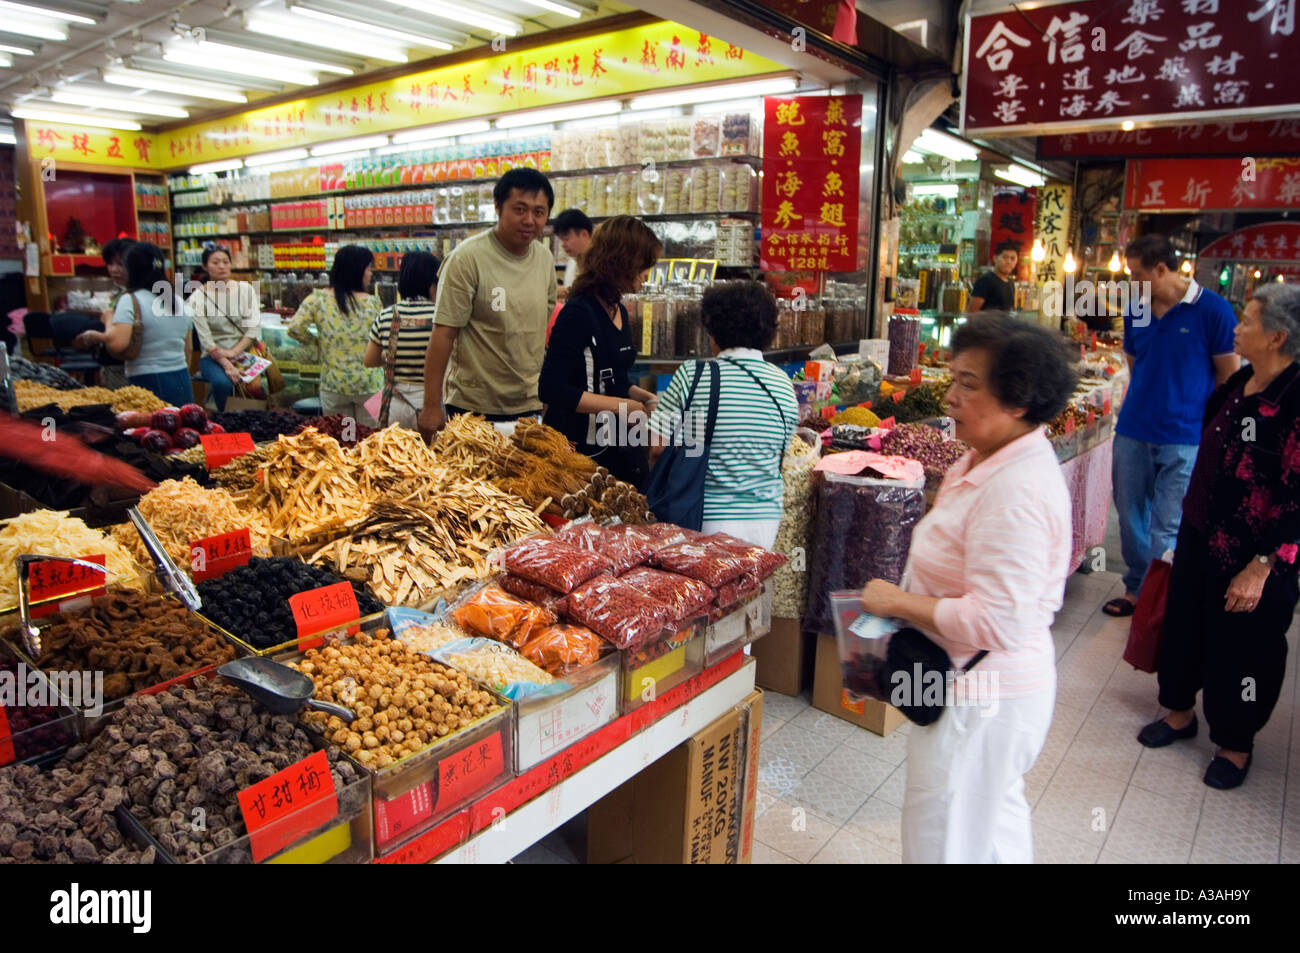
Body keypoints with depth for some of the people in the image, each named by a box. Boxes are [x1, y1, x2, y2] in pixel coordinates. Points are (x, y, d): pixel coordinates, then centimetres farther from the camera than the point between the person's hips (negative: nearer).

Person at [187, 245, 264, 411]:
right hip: (213, 357, -1)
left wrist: (234, 352, -15)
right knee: (222, 383, -33)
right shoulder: (197, 298, -1)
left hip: (244, 351, 1)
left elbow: (254, 328, -2)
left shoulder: (245, 289, 5)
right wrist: (226, 365, -22)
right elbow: (206, 340, -8)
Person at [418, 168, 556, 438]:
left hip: (530, 406, 6)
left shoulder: (545, 258, 7)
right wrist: (432, 406, -16)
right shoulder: (467, 258, -12)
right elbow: (443, 334, -13)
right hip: (473, 408, -5)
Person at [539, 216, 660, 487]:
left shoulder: (619, 311, 12)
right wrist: (620, 405, -19)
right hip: (583, 446, -9)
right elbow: (550, 389, -21)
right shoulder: (578, 313, -16)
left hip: (620, 444, 9)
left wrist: (634, 393, 4)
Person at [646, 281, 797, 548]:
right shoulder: (784, 385, -1)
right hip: (765, 517, 4)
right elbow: (779, 456, 8)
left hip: (709, 518, -3)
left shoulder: (691, 376, -12)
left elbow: (658, 448, -10)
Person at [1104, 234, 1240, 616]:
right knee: (1131, 517, 13)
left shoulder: (1212, 309, -8)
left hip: (1184, 440, -5)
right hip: (1133, 434, 5)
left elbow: (1230, 378, -3)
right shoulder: (1136, 310, 7)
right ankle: (1136, 589, 29)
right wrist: (1137, 411, 11)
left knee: (1167, 530, -1)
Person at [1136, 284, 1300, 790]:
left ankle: (1235, 744, 30)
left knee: (1241, 647, 9)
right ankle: (1180, 711, 40)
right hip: (1200, 536, 8)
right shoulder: (1239, 383, 3)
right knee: (1183, 625, 19)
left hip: (1249, 558, -8)